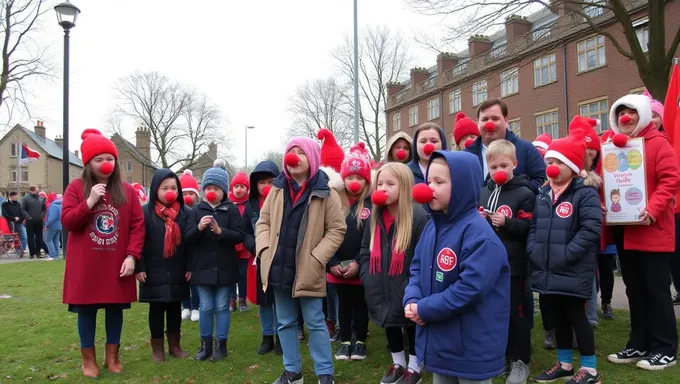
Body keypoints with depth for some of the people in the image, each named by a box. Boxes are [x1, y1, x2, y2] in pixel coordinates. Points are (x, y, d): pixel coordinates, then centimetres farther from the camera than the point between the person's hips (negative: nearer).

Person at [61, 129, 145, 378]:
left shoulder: (126, 190, 2)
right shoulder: (76, 188, -1)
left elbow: (137, 225, 0)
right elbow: (67, 222, -8)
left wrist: (132, 256, -10)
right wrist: (89, 202, -21)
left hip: (117, 265, 2)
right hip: (85, 266, -1)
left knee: (115, 309, 10)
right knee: (86, 311, 8)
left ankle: (112, 356, 25)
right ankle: (88, 358, 24)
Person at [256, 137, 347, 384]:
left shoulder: (326, 193, -7)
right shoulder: (277, 190, 7)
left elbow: (337, 229, -6)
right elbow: (263, 222, 11)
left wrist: (316, 258, -14)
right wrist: (265, 250, -4)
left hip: (307, 271, -5)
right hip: (279, 269, 5)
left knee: (315, 323, 6)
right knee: (285, 323, 16)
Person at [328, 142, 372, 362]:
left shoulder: (372, 203, -8)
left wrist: (358, 263, -16)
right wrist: (332, 262, -9)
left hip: (361, 268, -3)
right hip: (337, 268, 3)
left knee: (360, 303, 12)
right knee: (344, 303, 15)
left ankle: (360, 341, 28)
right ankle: (345, 342, 29)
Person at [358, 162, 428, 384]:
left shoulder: (418, 216, -16)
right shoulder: (375, 217, 5)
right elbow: (366, 251, 11)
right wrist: (367, 277, 0)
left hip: (407, 292, -6)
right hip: (382, 289, 6)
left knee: (411, 326, 13)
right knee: (389, 325, 21)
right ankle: (398, 364, 42)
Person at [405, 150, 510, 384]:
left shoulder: (478, 233, -21)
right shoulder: (431, 228, 5)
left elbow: (469, 288, -27)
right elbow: (417, 270, 10)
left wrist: (424, 309, -20)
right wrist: (412, 301, -10)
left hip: (472, 348, -8)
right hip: (439, 343, 8)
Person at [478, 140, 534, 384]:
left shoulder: (524, 194, -5)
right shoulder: (482, 193, 9)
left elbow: (530, 228, -10)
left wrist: (506, 222, -23)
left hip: (512, 265, -5)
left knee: (515, 313, 4)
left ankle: (520, 361, 19)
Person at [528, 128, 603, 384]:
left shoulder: (585, 194, -9)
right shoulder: (542, 195, 12)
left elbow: (591, 229, -18)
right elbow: (533, 227, 15)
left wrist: (565, 255, -21)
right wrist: (533, 250, -1)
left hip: (574, 272, -6)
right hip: (547, 271, 7)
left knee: (576, 316, 2)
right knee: (558, 316, 16)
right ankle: (564, 364, 31)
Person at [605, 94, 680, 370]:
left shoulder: (657, 143, -5)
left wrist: (653, 209, -24)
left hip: (652, 229, -6)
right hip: (622, 229, 6)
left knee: (656, 289, 1)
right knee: (634, 289, 14)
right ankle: (639, 345, 25)